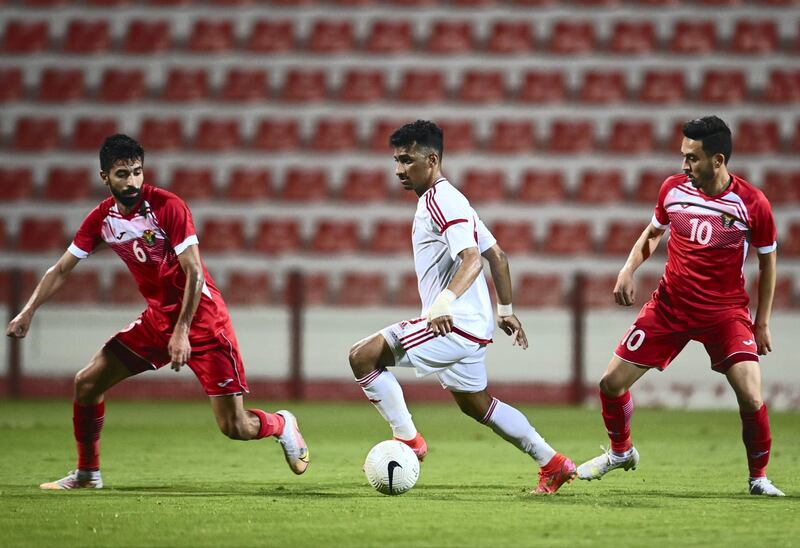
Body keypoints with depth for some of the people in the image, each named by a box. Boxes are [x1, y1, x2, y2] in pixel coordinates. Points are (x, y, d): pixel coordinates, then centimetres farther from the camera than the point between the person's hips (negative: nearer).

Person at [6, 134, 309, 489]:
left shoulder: (168, 207, -19)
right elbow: (61, 270, 7)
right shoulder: (101, 219, -1)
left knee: (235, 428, -10)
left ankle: (282, 425, 24)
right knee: (86, 383, 2)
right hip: (156, 318, 6)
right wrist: (28, 312, -4)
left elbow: (194, 273, -19)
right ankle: (87, 473, 19)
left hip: (201, 317, -6)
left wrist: (182, 333, -22)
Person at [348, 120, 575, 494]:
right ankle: (552, 464, 26)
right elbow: (497, 255, 23)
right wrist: (505, 309, 28)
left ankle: (407, 440, -8)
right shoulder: (440, 200, 18)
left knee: (363, 356, -14)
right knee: (476, 405, 23)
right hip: (470, 328, 11)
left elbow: (472, 259, -27)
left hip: (454, 324, -11)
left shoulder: (441, 200, -13)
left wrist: (444, 302, -41)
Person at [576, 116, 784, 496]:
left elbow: (767, 261, 0)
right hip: (669, 305, 3)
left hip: (725, 311, -3)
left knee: (751, 397, -20)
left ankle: (758, 477, 4)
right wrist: (628, 271, -1)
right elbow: (653, 232, 15)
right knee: (611, 383, 2)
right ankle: (620, 451, 32)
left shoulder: (752, 204, -14)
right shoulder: (673, 189, -5)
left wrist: (762, 322, 1)